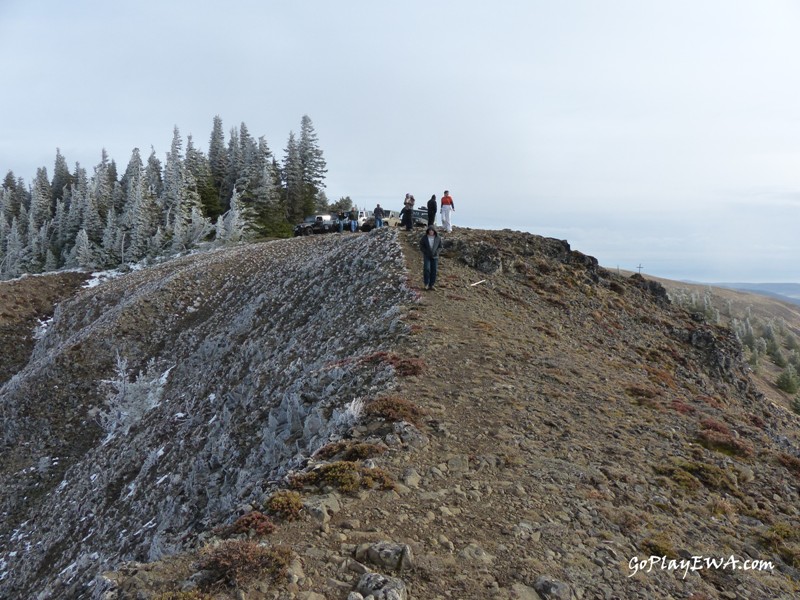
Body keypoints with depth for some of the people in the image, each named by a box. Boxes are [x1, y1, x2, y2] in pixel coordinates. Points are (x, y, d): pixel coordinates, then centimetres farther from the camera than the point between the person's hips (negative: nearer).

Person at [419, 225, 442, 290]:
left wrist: (436, 252, -14)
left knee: (434, 270, -1)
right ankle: (426, 284, -3)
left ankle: (431, 285, 7)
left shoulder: (438, 238, -3)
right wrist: (426, 252, -16)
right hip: (426, 256, -2)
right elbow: (421, 247, -2)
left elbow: (440, 247, 5)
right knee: (427, 269, -15)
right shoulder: (424, 238, -6)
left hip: (435, 256, 2)